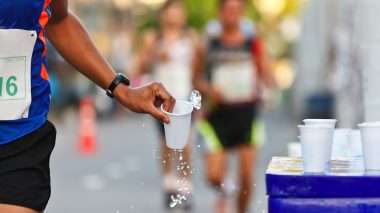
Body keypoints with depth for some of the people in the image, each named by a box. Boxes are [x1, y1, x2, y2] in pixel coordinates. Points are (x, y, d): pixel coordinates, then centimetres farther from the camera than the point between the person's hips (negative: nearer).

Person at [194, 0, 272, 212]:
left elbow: (266, 76, 0)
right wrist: (209, 90, -7)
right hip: (219, 114, 0)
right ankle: (223, 191, 31)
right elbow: (198, 78, 13)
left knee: (246, 177, -3)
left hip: (246, 113, 0)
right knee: (214, 176, -5)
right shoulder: (210, 45, 4)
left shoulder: (253, 43, 2)